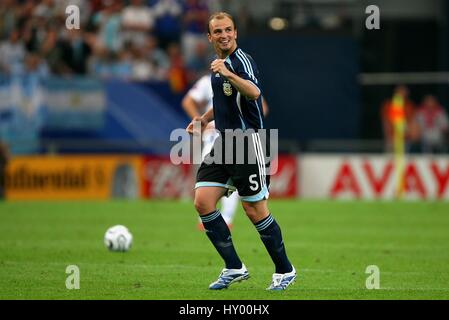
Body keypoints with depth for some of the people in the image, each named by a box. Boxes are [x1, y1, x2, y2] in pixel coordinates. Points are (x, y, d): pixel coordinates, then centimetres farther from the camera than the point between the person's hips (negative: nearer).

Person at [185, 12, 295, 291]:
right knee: (203, 202, -3)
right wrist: (204, 119, 17)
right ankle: (234, 267, 5)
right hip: (224, 143, 8)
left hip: (247, 141, -8)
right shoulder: (218, 64, 14)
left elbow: (254, 92, -34)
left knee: (255, 209, -4)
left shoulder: (241, 60, -14)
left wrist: (228, 74, -48)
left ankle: (285, 271, 12)